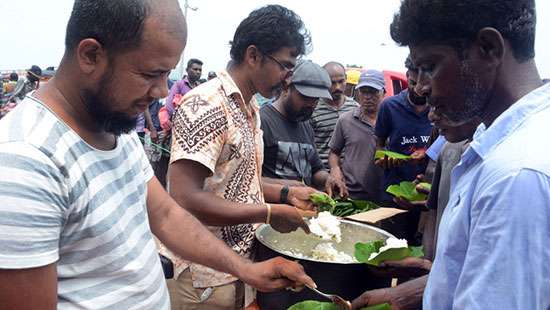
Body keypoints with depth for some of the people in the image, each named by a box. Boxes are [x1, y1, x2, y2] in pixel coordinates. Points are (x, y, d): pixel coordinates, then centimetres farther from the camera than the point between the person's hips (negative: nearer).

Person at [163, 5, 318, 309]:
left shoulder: (251, 109, 8)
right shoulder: (206, 105, -21)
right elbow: (185, 200, -28)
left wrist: (286, 194, 4)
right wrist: (270, 213, -21)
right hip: (203, 280, -8)